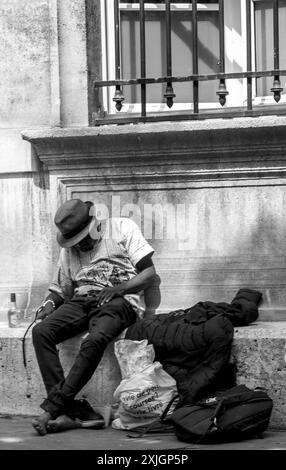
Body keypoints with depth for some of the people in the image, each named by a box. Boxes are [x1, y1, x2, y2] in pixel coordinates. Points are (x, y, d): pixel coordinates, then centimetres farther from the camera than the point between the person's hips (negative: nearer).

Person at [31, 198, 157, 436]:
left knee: (94, 341, -36)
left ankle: (53, 407, -32)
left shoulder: (122, 227, 7)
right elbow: (60, 289, 25)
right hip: (82, 300, 5)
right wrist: (50, 303, 0)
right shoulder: (69, 250, 21)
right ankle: (70, 410, -30)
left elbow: (149, 272, 0)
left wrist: (119, 288, -15)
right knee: (41, 332, -24)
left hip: (119, 301, -5)